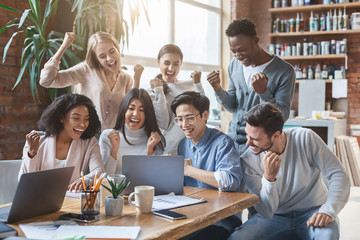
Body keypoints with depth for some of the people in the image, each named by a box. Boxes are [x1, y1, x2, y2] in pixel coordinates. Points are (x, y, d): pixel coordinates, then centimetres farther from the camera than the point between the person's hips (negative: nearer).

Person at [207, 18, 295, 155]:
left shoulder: (284, 71, -12)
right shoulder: (235, 64, 5)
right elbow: (232, 107, 11)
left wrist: (263, 92, -29)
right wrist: (218, 89, -8)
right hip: (232, 139, 5)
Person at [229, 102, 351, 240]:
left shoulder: (305, 138, -13)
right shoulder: (248, 161, -12)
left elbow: (338, 175, -12)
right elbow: (266, 212, -13)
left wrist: (328, 211, -28)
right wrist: (269, 178, -31)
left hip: (312, 212, -2)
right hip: (276, 217, 2)